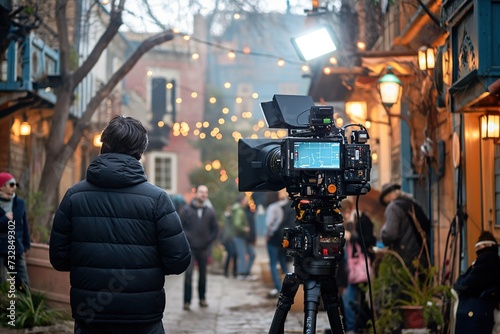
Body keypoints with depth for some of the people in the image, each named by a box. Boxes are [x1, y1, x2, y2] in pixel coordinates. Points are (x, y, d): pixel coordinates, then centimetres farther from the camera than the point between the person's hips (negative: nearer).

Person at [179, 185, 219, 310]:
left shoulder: (210, 211, 5)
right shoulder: (187, 210, -1)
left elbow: (215, 229, 11)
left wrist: (209, 241, 1)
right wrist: (186, 239, -8)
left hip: (204, 248, 3)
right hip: (190, 248, -3)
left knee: (203, 274, 11)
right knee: (188, 273, -9)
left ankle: (202, 298, 23)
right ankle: (187, 301, -5)